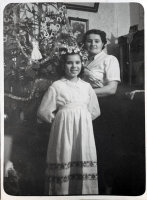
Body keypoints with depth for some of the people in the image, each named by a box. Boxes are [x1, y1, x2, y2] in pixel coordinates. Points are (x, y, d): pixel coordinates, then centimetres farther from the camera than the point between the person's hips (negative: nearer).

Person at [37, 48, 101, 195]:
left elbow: (95, 111, 18)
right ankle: (62, 192, 5)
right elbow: (44, 111, 0)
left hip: (83, 130, 3)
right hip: (63, 130, -3)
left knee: (84, 165, 0)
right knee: (64, 162, -5)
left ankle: (84, 192, 9)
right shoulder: (56, 86, 0)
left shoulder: (86, 86, 11)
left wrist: (80, 119, 8)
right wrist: (60, 119, 1)